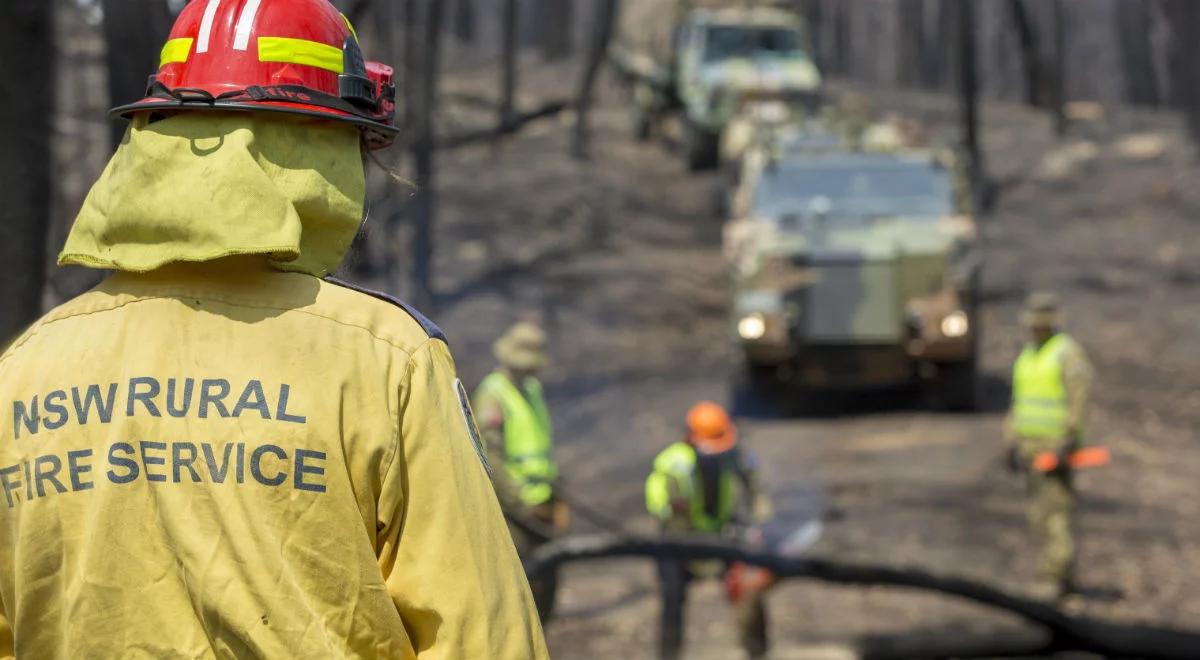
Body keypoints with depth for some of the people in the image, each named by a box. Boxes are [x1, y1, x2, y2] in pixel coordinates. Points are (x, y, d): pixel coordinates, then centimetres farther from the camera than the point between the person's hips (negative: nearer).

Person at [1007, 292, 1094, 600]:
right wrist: (1013, 442, 15)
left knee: (1053, 511, -14)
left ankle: (1054, 578, -15)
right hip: (1030, 445, 8)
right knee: (1040, 514, 8)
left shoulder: (1068, 353, -10)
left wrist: (1070, 442, -21)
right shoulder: (1027, 356, 16)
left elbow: (1079, 399, -15)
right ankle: (1065, 578, 14)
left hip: (1057, 445, -8)